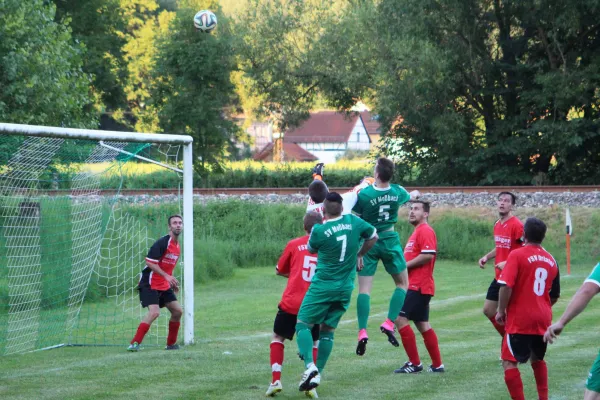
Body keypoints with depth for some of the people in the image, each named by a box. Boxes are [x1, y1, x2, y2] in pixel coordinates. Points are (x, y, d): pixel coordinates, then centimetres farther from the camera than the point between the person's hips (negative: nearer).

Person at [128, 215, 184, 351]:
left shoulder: (177, 246, 13)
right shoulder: (162, 243, -16)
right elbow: (150, 262, -22)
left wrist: (172, 282, 20)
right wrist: (167, 276, -27)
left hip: (164, 285, 9)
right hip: (150, 284, -9)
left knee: (177, 311, 7)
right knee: (154, 312, -23)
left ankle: (171, 344, 21)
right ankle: (134, 343, -22)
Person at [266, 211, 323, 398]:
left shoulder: (294, 245, 3)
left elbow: (279, 271, 15)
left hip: (291, 303, -1)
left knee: (278, 337, 18)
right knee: (313, 342, 21)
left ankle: (276, 381, 4)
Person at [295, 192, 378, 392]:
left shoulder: (319, 230, -14)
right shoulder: (353, 222, -2)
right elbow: (373, 237, 15)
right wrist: (359, 255, 28)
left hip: (323, 286, -5)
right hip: (345, 288, 5)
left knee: (303, 324, 2)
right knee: (328, 330, 13)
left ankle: (310, 366, -20)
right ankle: (318, 374, 9)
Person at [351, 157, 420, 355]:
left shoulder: (363, 194, -17)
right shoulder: (398, 192, -5)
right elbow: (410, 196, 19)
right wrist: (415, 193, 43)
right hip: (390, 240, 2)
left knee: (364, 288, 0)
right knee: (402, 283, 17)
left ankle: (362, 331, -11)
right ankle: (389, 323, 4)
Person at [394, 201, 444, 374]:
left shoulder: (425, 231, -11)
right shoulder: (417, 232, 20)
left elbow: (427, 255, -23)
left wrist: (405, 265, -16)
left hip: (418, 286, -11)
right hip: (416, 286, 11)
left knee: (400, 318, -14)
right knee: (423, 324, 12)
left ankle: (415, 364, -11)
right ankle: (437, 364, 16)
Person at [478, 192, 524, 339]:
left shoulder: (517, 225, -16)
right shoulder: (497, 225, 9)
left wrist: (508, 263, -29)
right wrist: (487, 257, 7)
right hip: (498, 277, 9)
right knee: (488, 310, 14)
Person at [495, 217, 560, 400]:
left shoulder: (517, 255, -9)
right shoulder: (551, 260, 7)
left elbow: (506, 286, -19)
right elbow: (555, 296, 16)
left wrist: (501, 311, -7)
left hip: (520, 320, -6)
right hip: (543, 320, 6)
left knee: (509, 362, -4)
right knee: (538, 359, 24)